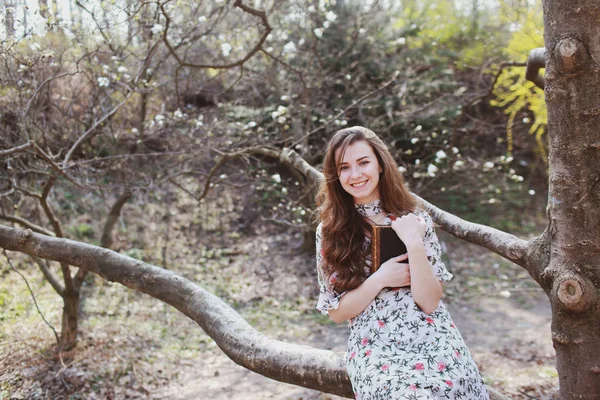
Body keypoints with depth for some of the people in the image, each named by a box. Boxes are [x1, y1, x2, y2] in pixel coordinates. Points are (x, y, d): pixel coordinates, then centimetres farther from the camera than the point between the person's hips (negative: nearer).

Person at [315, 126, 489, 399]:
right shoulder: (330, 231, 2)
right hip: (374, 348, -2)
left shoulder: (415, 220, 4)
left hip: (433, 337, 2)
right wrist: (379, 280, -11)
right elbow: (336, 313, 3)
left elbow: (429, 302, -3)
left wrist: (414, 243, -15)